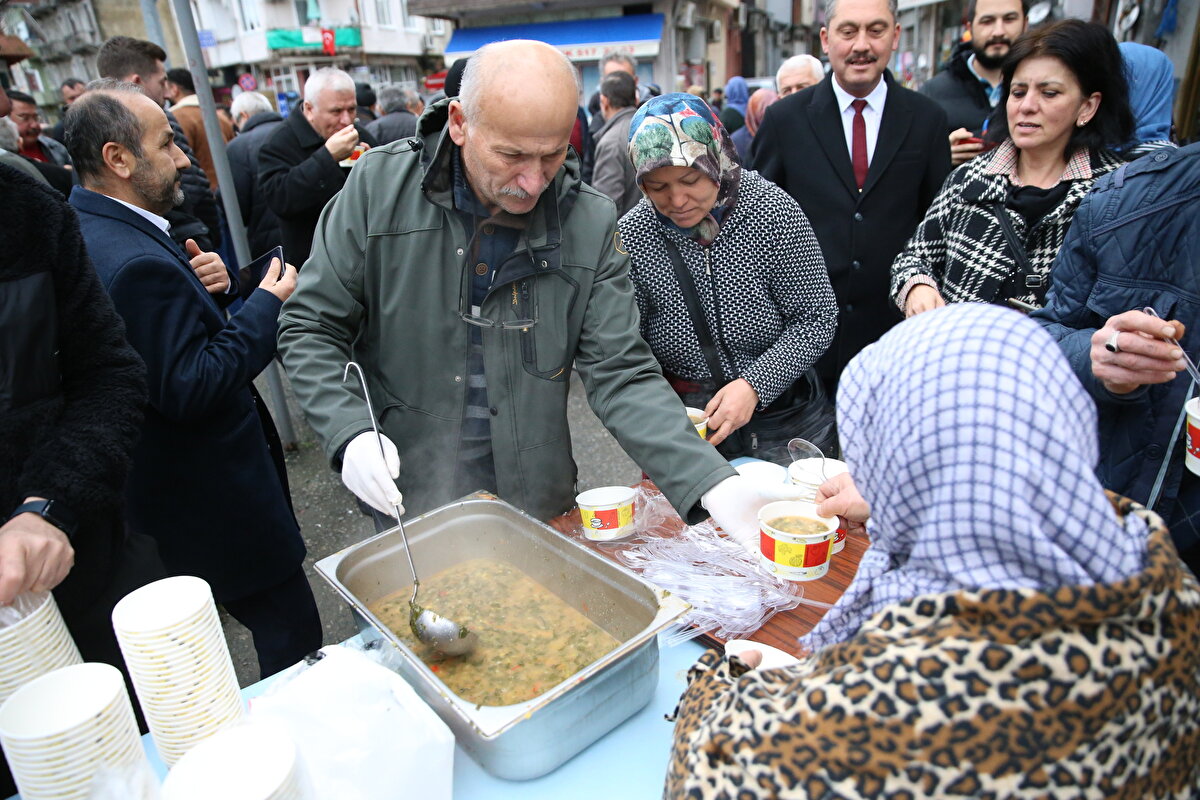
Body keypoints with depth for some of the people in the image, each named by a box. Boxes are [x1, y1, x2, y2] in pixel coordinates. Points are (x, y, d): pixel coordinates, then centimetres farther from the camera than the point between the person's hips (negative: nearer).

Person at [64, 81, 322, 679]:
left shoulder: (86, 230, 7)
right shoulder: (138, 262, -26)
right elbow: (190, 389, -27)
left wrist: (204, 285, -4)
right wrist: (267, 305, -19)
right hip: (215, 503, -11)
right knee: (292, 634, 1)